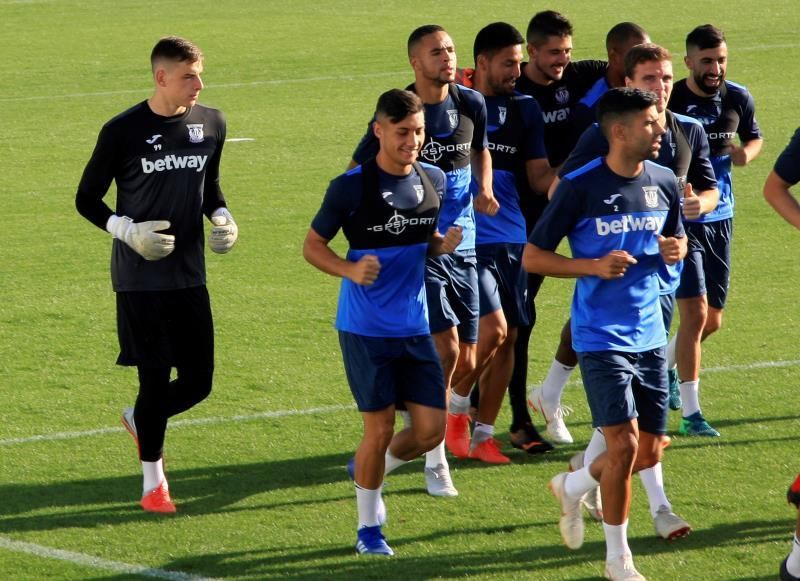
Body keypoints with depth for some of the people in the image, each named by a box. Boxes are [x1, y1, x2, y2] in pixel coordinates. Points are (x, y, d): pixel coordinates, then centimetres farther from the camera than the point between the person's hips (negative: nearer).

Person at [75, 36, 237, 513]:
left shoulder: (211, 124, 2)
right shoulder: (123, 132, -11)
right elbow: (87, 200, -1)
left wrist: (223, 219, -2)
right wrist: (129, 231, -16)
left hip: (190, 276, 5)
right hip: (140, 278, -4)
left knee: (198, 382, 4)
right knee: (156, 379, -2)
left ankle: (140, 420, 35)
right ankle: (154, 482, 15)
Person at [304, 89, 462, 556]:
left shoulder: (433, 181, 3)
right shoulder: (351, 187, -12)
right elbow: (313, 245, -4)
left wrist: (443, 245, -4)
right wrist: (351, 270, -21)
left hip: (415, 325, 5)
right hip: (365, 328, -5)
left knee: (432, 429, 3)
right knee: (380, 427, -2)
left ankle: (370, 471, 32)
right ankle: (368, 526, 16)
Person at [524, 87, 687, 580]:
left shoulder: (664, 182, 2)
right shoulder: (580, 188, -13)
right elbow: (533, 257, -7)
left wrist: (676, 251, -5)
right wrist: (596, 266, -20)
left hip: (650, 336, 6)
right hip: (602, 337, -6)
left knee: (650, 452, 8)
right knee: (624, 443, -12)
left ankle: (572, 486, 36)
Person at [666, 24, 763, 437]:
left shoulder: (738, 99, 0)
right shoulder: (668, 103, -14)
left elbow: (754, 137, 17)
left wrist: (746, 152, -5)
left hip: (719, 219, 6)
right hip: (678, 220, -6)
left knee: (712, 320, 12)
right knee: (695, 312, -14)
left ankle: (663, 367, 40)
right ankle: (690, 414, -9)